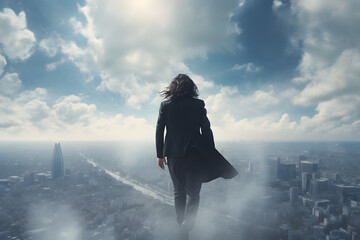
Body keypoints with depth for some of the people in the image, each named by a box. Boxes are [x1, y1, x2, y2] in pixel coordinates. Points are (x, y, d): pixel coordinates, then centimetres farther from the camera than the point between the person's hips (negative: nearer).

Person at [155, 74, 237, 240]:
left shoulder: (165, 105, 0)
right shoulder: (198, 104, -4)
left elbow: (159, 131, 0)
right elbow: (206, 130, -4)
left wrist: (160, 155, 7)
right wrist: (211, 153, 5)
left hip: (173, 155, 2)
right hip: (194, 154, -2)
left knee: (178, 193, 17)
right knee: (193, 194, 7)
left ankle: (181, 226, 27)